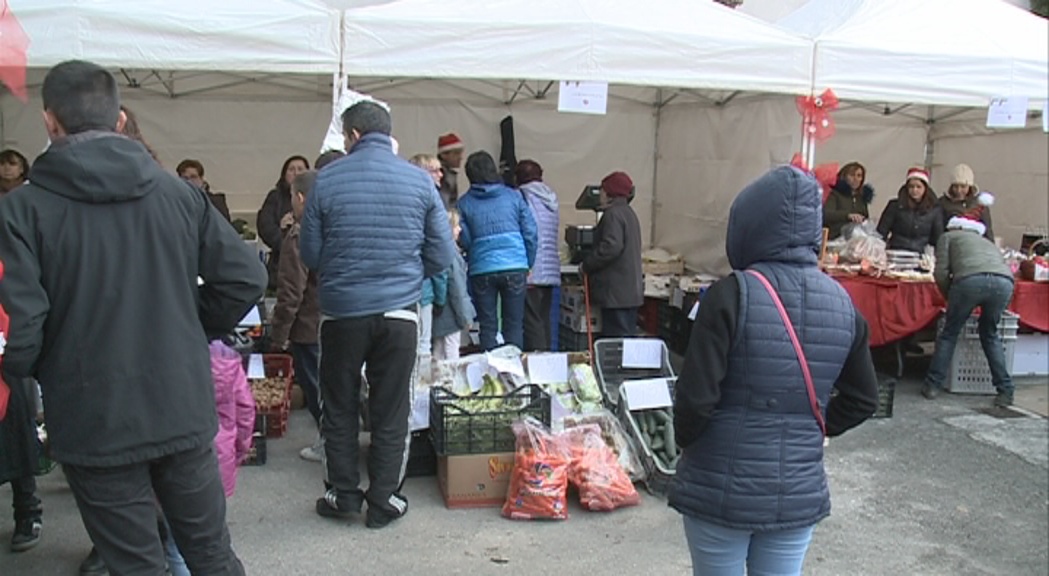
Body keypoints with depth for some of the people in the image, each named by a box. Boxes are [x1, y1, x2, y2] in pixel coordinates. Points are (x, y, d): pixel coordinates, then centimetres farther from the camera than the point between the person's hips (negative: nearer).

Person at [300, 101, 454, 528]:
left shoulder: (327, 180, -5)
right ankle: (383, 501, 18)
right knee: (391, 412, 11)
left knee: (339, 408, 16)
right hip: (399, 312, 1)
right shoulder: (420, 182, -1)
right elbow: (442, 256, 0)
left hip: (341, 311, 0)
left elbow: (309, 254, 1)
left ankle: (343, 494, 25)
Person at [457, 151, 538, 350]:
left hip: (481, 271, 0)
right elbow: (531, 233, 3)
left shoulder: (464, 203, 2)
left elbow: (464, 240, 0)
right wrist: (528, 264, 13)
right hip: (515, 267, 0)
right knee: (514, 325, 8)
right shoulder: (513, 196, 4)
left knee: (487, 326, 8)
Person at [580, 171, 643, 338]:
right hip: (631, 291, 10)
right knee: (628, 335, 13)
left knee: (616, 338, -9)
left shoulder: (613, 214, -12)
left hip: (616, 292, -10)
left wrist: (586, 266, -12)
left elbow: (611, 247, -24)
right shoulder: (629, 212, 20)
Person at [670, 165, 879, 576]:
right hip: (800, 492, 4)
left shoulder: (731, 295, -18)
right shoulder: (841, 303, -2)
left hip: (721, 489, -4)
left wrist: (685, 440, 0)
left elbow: (696, 398, -18)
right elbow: (863, 399, 8)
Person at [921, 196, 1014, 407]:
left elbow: (941, 273, 14)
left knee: (950, 332, 15)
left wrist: (949, 297, 28)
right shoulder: (987, 241, 41)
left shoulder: (949, 236, 28)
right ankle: (1005, 391, 20)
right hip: (1005, 281, 4)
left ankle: (933, 385, 16)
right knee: (990, 334, 24)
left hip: (971, 279, -4)